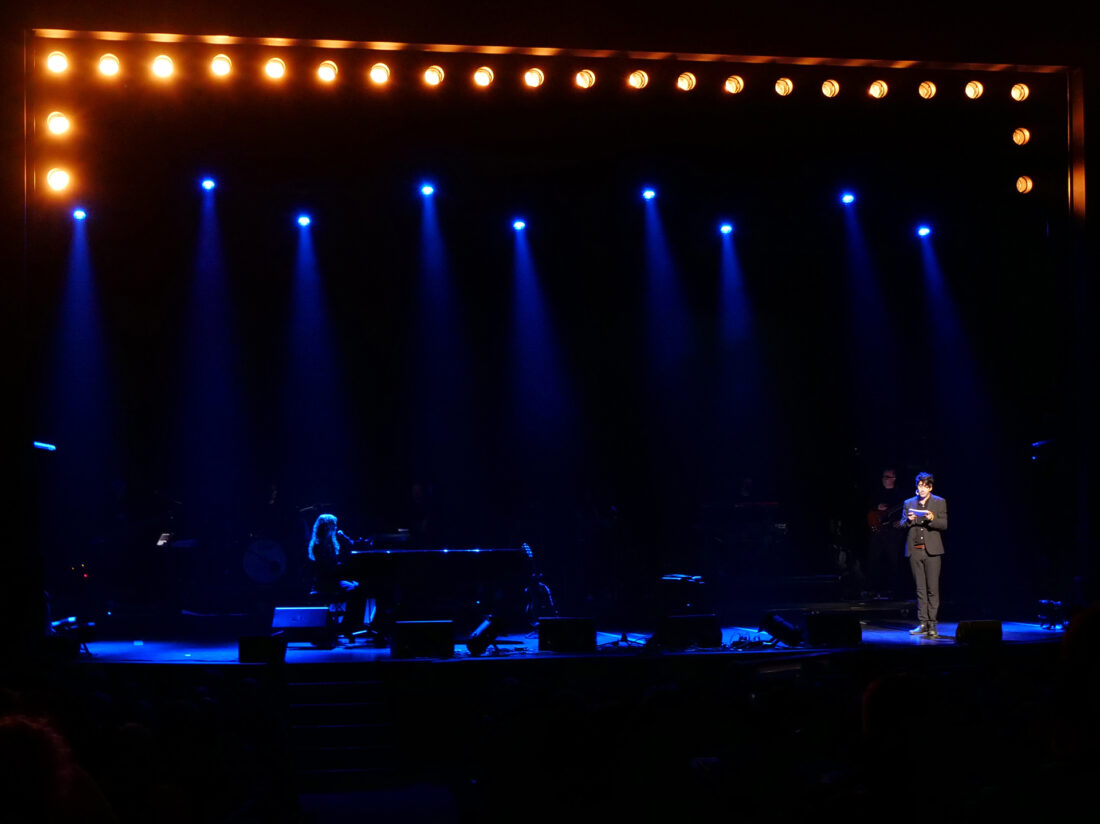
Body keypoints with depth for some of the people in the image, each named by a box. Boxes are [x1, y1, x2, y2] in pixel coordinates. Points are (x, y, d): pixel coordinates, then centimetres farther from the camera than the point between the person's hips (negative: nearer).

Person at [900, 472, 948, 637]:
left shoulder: (939, 502, 7)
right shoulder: (909, 503, 13)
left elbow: (944, 525, 1)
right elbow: (902, 525, 10)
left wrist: (932, 519, -17)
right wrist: (908, 520, -11)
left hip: (931, 550, -2)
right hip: (914, 550, 2)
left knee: (932, 589, -5)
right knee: (920, 589, 4)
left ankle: (932, 624, -3)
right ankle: (923, 623, 6)